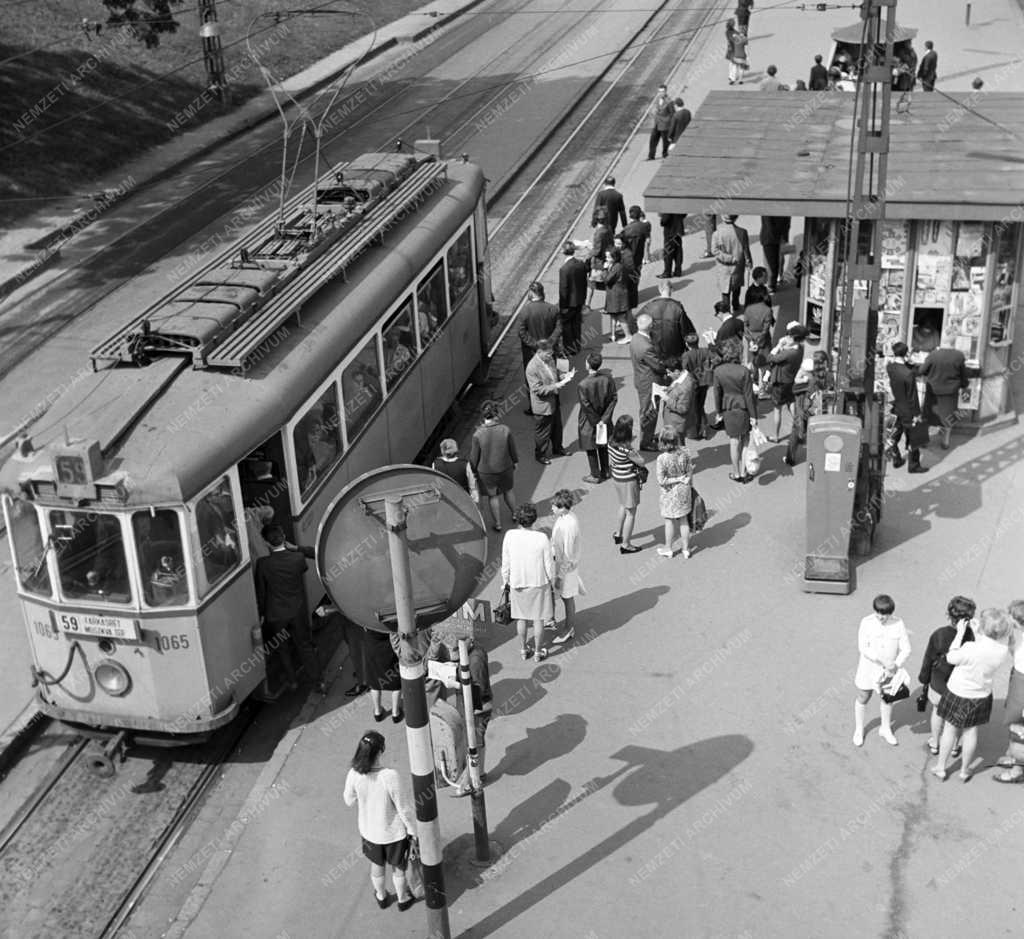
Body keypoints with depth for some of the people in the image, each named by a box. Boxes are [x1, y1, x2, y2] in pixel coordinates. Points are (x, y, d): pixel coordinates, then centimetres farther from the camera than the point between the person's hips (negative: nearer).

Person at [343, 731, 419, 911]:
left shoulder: (354, 775, -24)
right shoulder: (390, 776, -34)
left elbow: (349, 800, -4)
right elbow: (404, 808, -22)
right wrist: (412, 830, -6)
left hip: (369, 831, 3)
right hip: (394, 832, -3)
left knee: (376, 866, 30)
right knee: (398, 868, 26)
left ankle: (381, 897, 54)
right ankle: (403, 898, 49)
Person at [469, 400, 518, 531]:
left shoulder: (478, 434, -25)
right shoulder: (505, 430, -22)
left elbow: (474, 457, -14)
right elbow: (513, 451, -7)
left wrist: (473, 470, 5)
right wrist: (514, 462, 14)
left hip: (486, 471, -1)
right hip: (505, 468, 1)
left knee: (493, 496, 19)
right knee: (508, 490, 28)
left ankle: (497, 523, 36)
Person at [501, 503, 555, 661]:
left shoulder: (510, 536, -17)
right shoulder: (542, 538, -21)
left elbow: (505, 563, -7)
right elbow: (549, 565, -12)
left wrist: (505, 583, 8)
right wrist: (552, 582, 6)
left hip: (517, 583, 2)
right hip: (539, 583, -2)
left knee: (521, 617, 20)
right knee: (538, 619, 15)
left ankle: (523, 649, 32)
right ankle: (538, 651, 27)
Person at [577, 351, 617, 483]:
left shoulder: (582, 385, -27)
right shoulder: (608, 378, -14)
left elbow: (587, 407, -21)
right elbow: (614, 399, -10)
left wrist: (596, 422, -8)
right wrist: (604, 419, -8)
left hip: (589, 423, -5)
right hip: (604, 419, 5)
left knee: (591, 450, 14)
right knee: (603, 446, 23)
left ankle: (595, 476, 27)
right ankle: (604, 472, 38)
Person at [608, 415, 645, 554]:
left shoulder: (611, 442, -8)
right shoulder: (627, 449, -31)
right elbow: (641, 462, -17)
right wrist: (634, 452, -6)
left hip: (616, 477, 8)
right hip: (628, 481, -8)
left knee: (623, 506, 31)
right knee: (631, 512, 9)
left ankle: (618, 534, 47)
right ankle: (625, 544, 19)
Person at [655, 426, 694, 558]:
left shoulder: (662, 459, -28)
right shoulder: (685, 452, -16)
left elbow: (661, 481, -24)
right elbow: (690, 471, -3)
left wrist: (678, 479, -14)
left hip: (670, 493, -4)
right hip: (684, 490, 4)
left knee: (669, 521, 17)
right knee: (683, 520, 20)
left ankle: (668, 549, 34)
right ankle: (686, 549, 34)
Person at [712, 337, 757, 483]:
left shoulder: (718, 371, -12)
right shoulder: (743, 371, -19)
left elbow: (717, 393, -2)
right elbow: (749, 395, -12)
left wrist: (719, 411, 13)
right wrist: (753, 416, -5)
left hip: (729, 409, 2)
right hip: (744, 408, -2)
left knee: (734, 441, 12)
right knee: (745, 440, 13)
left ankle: (736, 474, 22)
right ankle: (743, 472, 18)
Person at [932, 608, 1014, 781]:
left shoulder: (971, 648, -34)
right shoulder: (1003, 651, -20)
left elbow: (951, 658, -17)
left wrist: (960, 633, -13)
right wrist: (977, 634, -4)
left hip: (958, 694, -3)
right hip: (981, 696, 3)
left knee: (950, 729, 15)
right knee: (971, 732, 20)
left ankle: (940, 768, 30)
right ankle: (965, 771, 35)